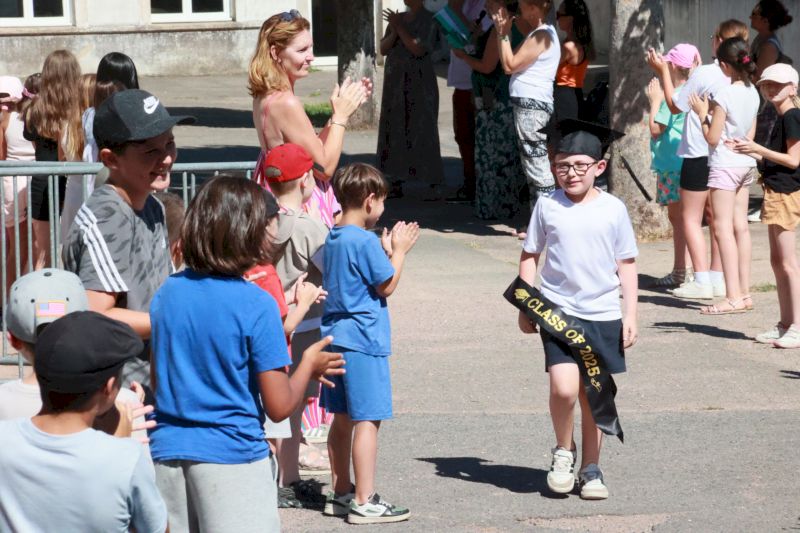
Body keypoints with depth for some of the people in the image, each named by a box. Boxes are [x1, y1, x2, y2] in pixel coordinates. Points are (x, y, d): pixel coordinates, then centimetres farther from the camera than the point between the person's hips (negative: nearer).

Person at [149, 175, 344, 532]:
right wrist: (309, 366, 8)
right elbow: (279, 407, -11)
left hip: (167, 452, 5)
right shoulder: (257, 305, -12)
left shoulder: (167, 293, 4)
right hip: (232, 457, -5)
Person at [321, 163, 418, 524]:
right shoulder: (365, 242, -17)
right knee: (367, 419, -6)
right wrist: (398, 252, 1)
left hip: (336, 338, 9)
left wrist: (386, 250, 14)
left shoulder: (333, 239, 10)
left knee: (342, 418, 15)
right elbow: (386, 286, -10)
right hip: (364, 341, -9)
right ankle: (364, 503, -6)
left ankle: (341, 493, 23)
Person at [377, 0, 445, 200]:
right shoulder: (398, 18, 13)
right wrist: (393, 32, -9)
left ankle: (434, 185, -8)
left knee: (423, 131, -9)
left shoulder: (428, 20, -6)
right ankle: (396, 182, 11)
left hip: (419, 84, -6)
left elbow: (418, 49, -16)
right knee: (393, 132, 5)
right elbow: (383, 49, 8)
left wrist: (400, 28, -13)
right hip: (394, 83, 6)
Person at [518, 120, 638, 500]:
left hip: (603, 315, 1)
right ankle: (563, 451, 7)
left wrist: (630, 315, 2)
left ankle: (591, 468, 22)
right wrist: (525, 306, 4)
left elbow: (626, 264, 7)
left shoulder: (613, 210, 1)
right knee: (563, 387, -18)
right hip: (558, 312, -1)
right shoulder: (547, 207, 0)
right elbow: (529, 256, 8)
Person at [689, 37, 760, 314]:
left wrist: (702, 114, -4)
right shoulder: (752, 92, 5)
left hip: (725, 164, -8)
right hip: (746, 163, 8)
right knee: (740, 227, 12)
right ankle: (744, 292, 15)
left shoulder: (724, 95, -18)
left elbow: (712, 138, -15)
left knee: (723, 228, -7)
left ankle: (733, 296, -13)